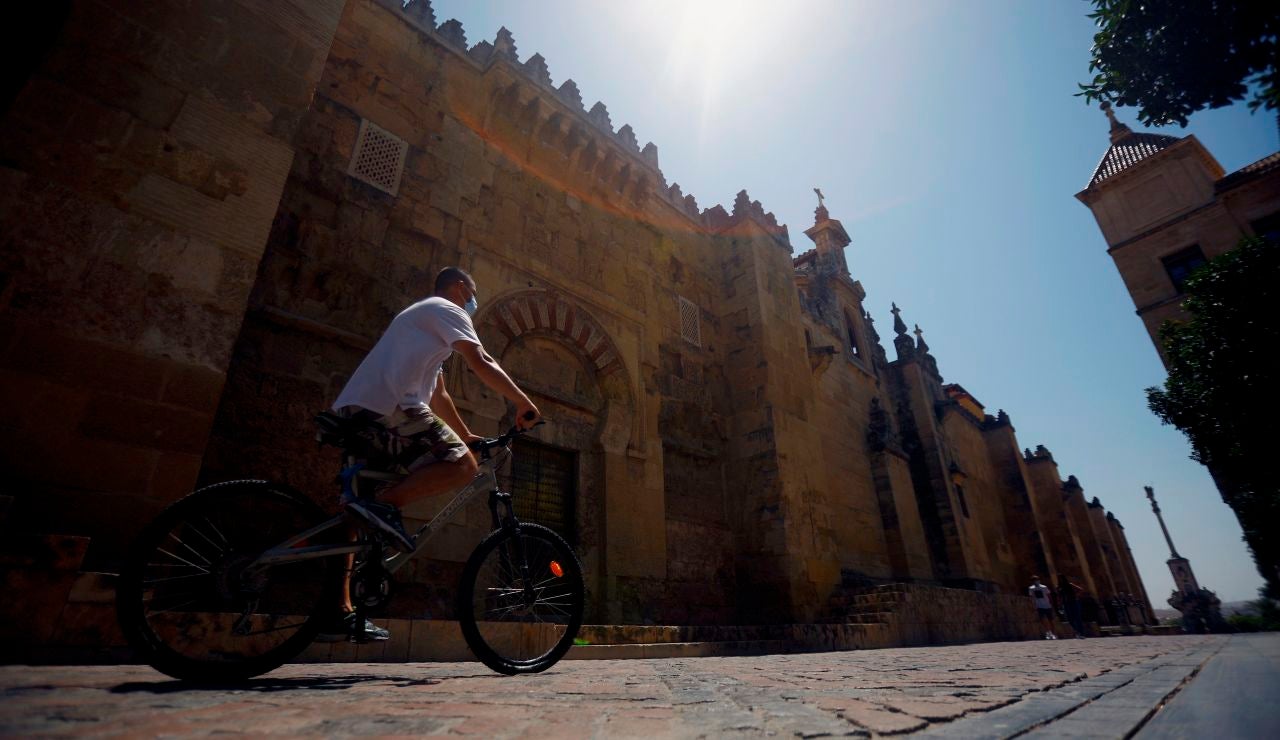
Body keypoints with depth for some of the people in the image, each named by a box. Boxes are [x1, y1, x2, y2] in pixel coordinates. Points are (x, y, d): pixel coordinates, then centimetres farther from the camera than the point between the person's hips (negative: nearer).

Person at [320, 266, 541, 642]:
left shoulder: (419, 315, 35)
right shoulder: (447, 309, 7)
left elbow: (437, 394, 35)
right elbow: (482, 363, -9)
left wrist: (465, 435, 35)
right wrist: (523, 403, -3)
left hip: (355, 408, 10)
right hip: (388, 406, -10)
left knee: (356, 512, 11)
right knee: (462, 464, -13)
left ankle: (338, 612, 12)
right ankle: (384, 505, -25)